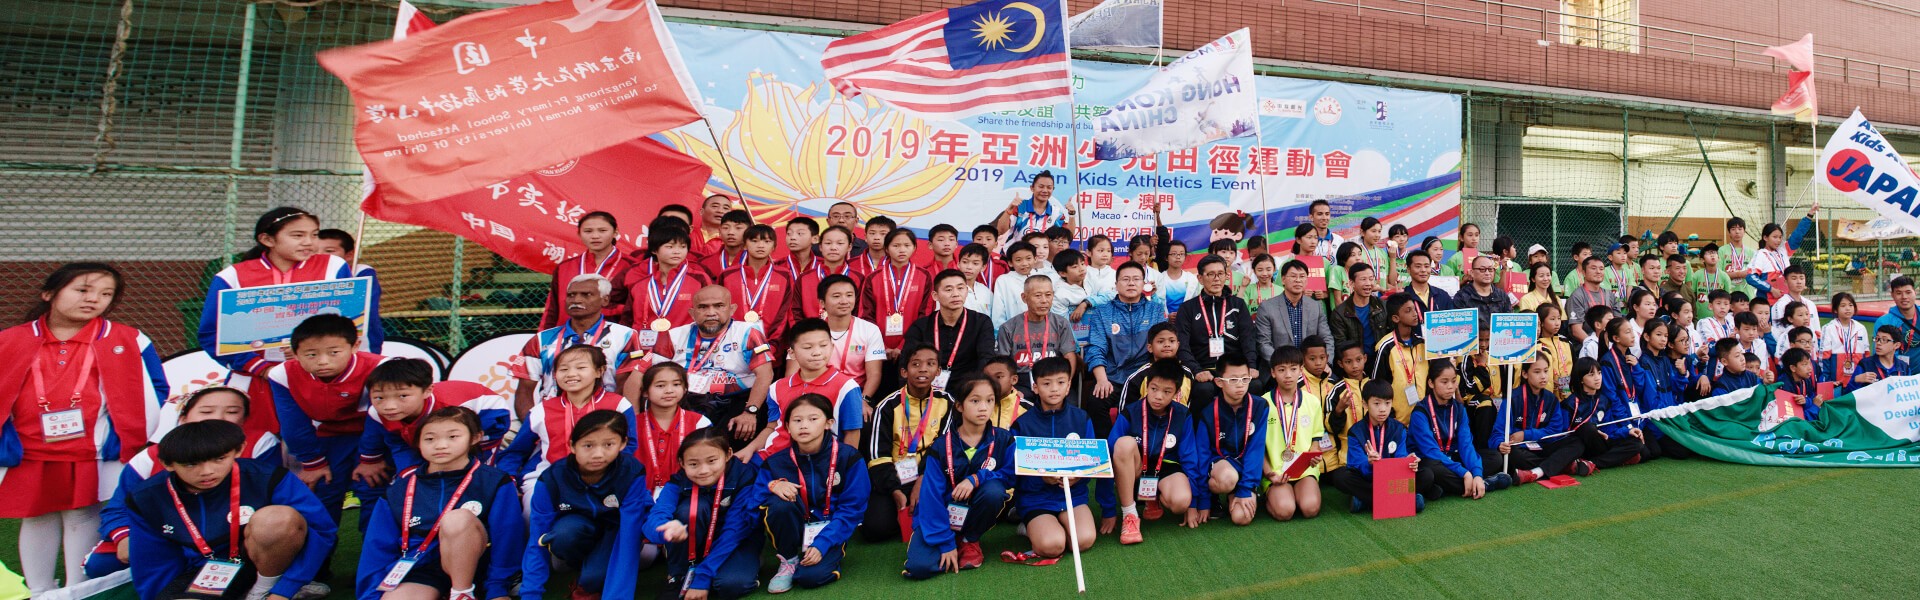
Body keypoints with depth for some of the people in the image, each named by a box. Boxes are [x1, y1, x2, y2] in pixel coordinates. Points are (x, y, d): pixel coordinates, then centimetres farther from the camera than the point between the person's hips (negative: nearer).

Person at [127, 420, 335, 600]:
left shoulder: (265, 478, -20)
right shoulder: (146, 499, -7)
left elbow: (321, 529, -20)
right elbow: (153, 568, 5)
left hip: (266, 567, -1)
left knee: (280, 518, -33)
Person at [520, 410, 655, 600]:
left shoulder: (631, 473, -30)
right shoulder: (552, 479, -24)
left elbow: (628, 536, -32)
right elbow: (537, 542, -17)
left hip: (617, 527, -2)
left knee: (593, 577, -32)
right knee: (565, 533, -33)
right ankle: (581, 570, -2)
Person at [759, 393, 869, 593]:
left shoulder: (848, 457, -11)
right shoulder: (777, 461, -5)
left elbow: (852, 509, -11)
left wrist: (821, 544, -20)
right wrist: (773, 485, -26)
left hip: (830, 531, -3)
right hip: (794, 530, 3)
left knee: (811, 576, -30)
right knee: (780, 504, -30)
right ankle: (788, 562, -5)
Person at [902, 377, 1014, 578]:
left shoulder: (1003, 440, -8)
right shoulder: (941, 446, -14)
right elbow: (932, 496, -16)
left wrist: (976, 478, -27)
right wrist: (945, 543, -21)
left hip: (976, 513, 2)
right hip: (943, 515, -2)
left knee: (994, 490, -31)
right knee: (918, 567, -26)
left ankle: (970, 541, -3)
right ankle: (955, 543, 8)